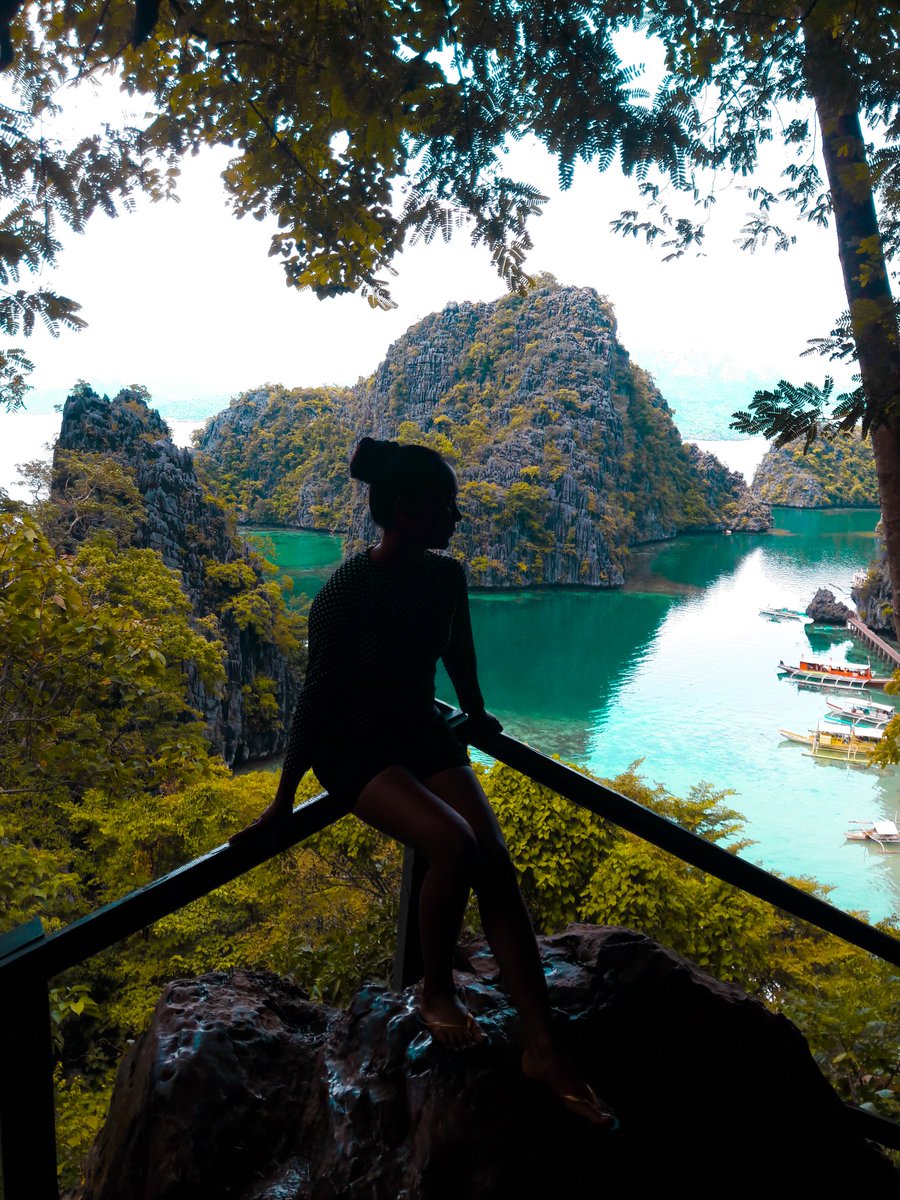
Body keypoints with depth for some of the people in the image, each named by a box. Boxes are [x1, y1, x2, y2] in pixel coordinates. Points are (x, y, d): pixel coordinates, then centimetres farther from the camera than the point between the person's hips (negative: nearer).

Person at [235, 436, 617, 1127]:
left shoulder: (447, 577, -3)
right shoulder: (346, 593, -20)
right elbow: (318, 695, -15)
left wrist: (477, 716, 31)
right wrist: (284, 799, -9)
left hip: (424, 736, 6)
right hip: (356, 751, -5)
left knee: (495, 857, -14)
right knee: (454, 844, -29)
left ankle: (543, 1047, -9)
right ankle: (436, 992, 0)